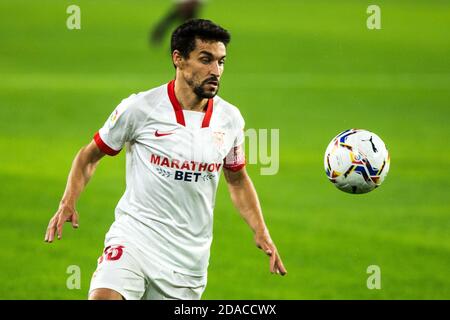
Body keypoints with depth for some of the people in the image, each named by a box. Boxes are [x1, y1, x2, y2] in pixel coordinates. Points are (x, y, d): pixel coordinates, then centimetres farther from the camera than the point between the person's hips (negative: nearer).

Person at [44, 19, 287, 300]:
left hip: (190, 256, 4)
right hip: (134, 235, -4)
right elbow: (90, 155, 5)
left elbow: (238, 180, 20)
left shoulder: (230, 119, 4)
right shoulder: (140, 108, -8)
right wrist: (68, 203, -9)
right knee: (103, 297, -29)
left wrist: (262, 233, 9)